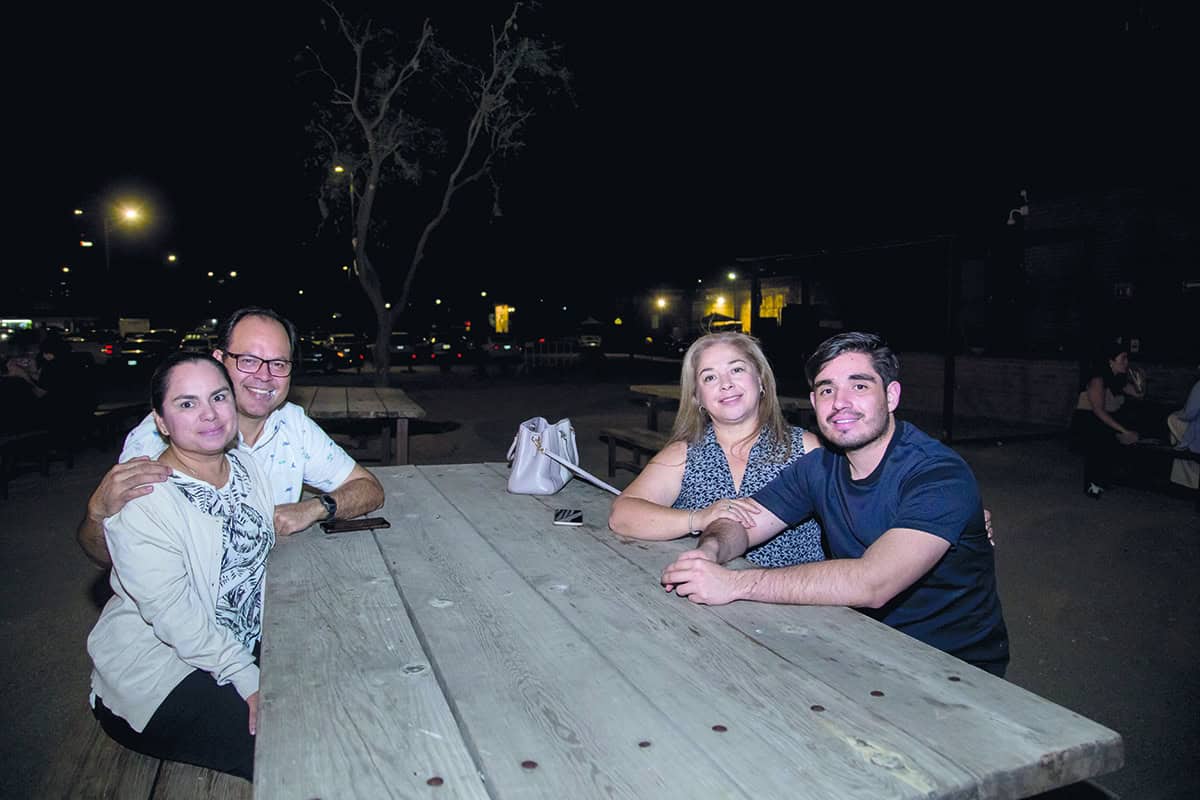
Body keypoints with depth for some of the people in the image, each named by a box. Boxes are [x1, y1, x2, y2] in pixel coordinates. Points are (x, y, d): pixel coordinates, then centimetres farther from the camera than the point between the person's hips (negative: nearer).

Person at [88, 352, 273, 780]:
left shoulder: (247, 463, 0)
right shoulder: (139, 503, -22)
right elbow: (175, 617, -23)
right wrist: (249, 680, -22)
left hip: (245, 644, 7)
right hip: (155, 672, -6)